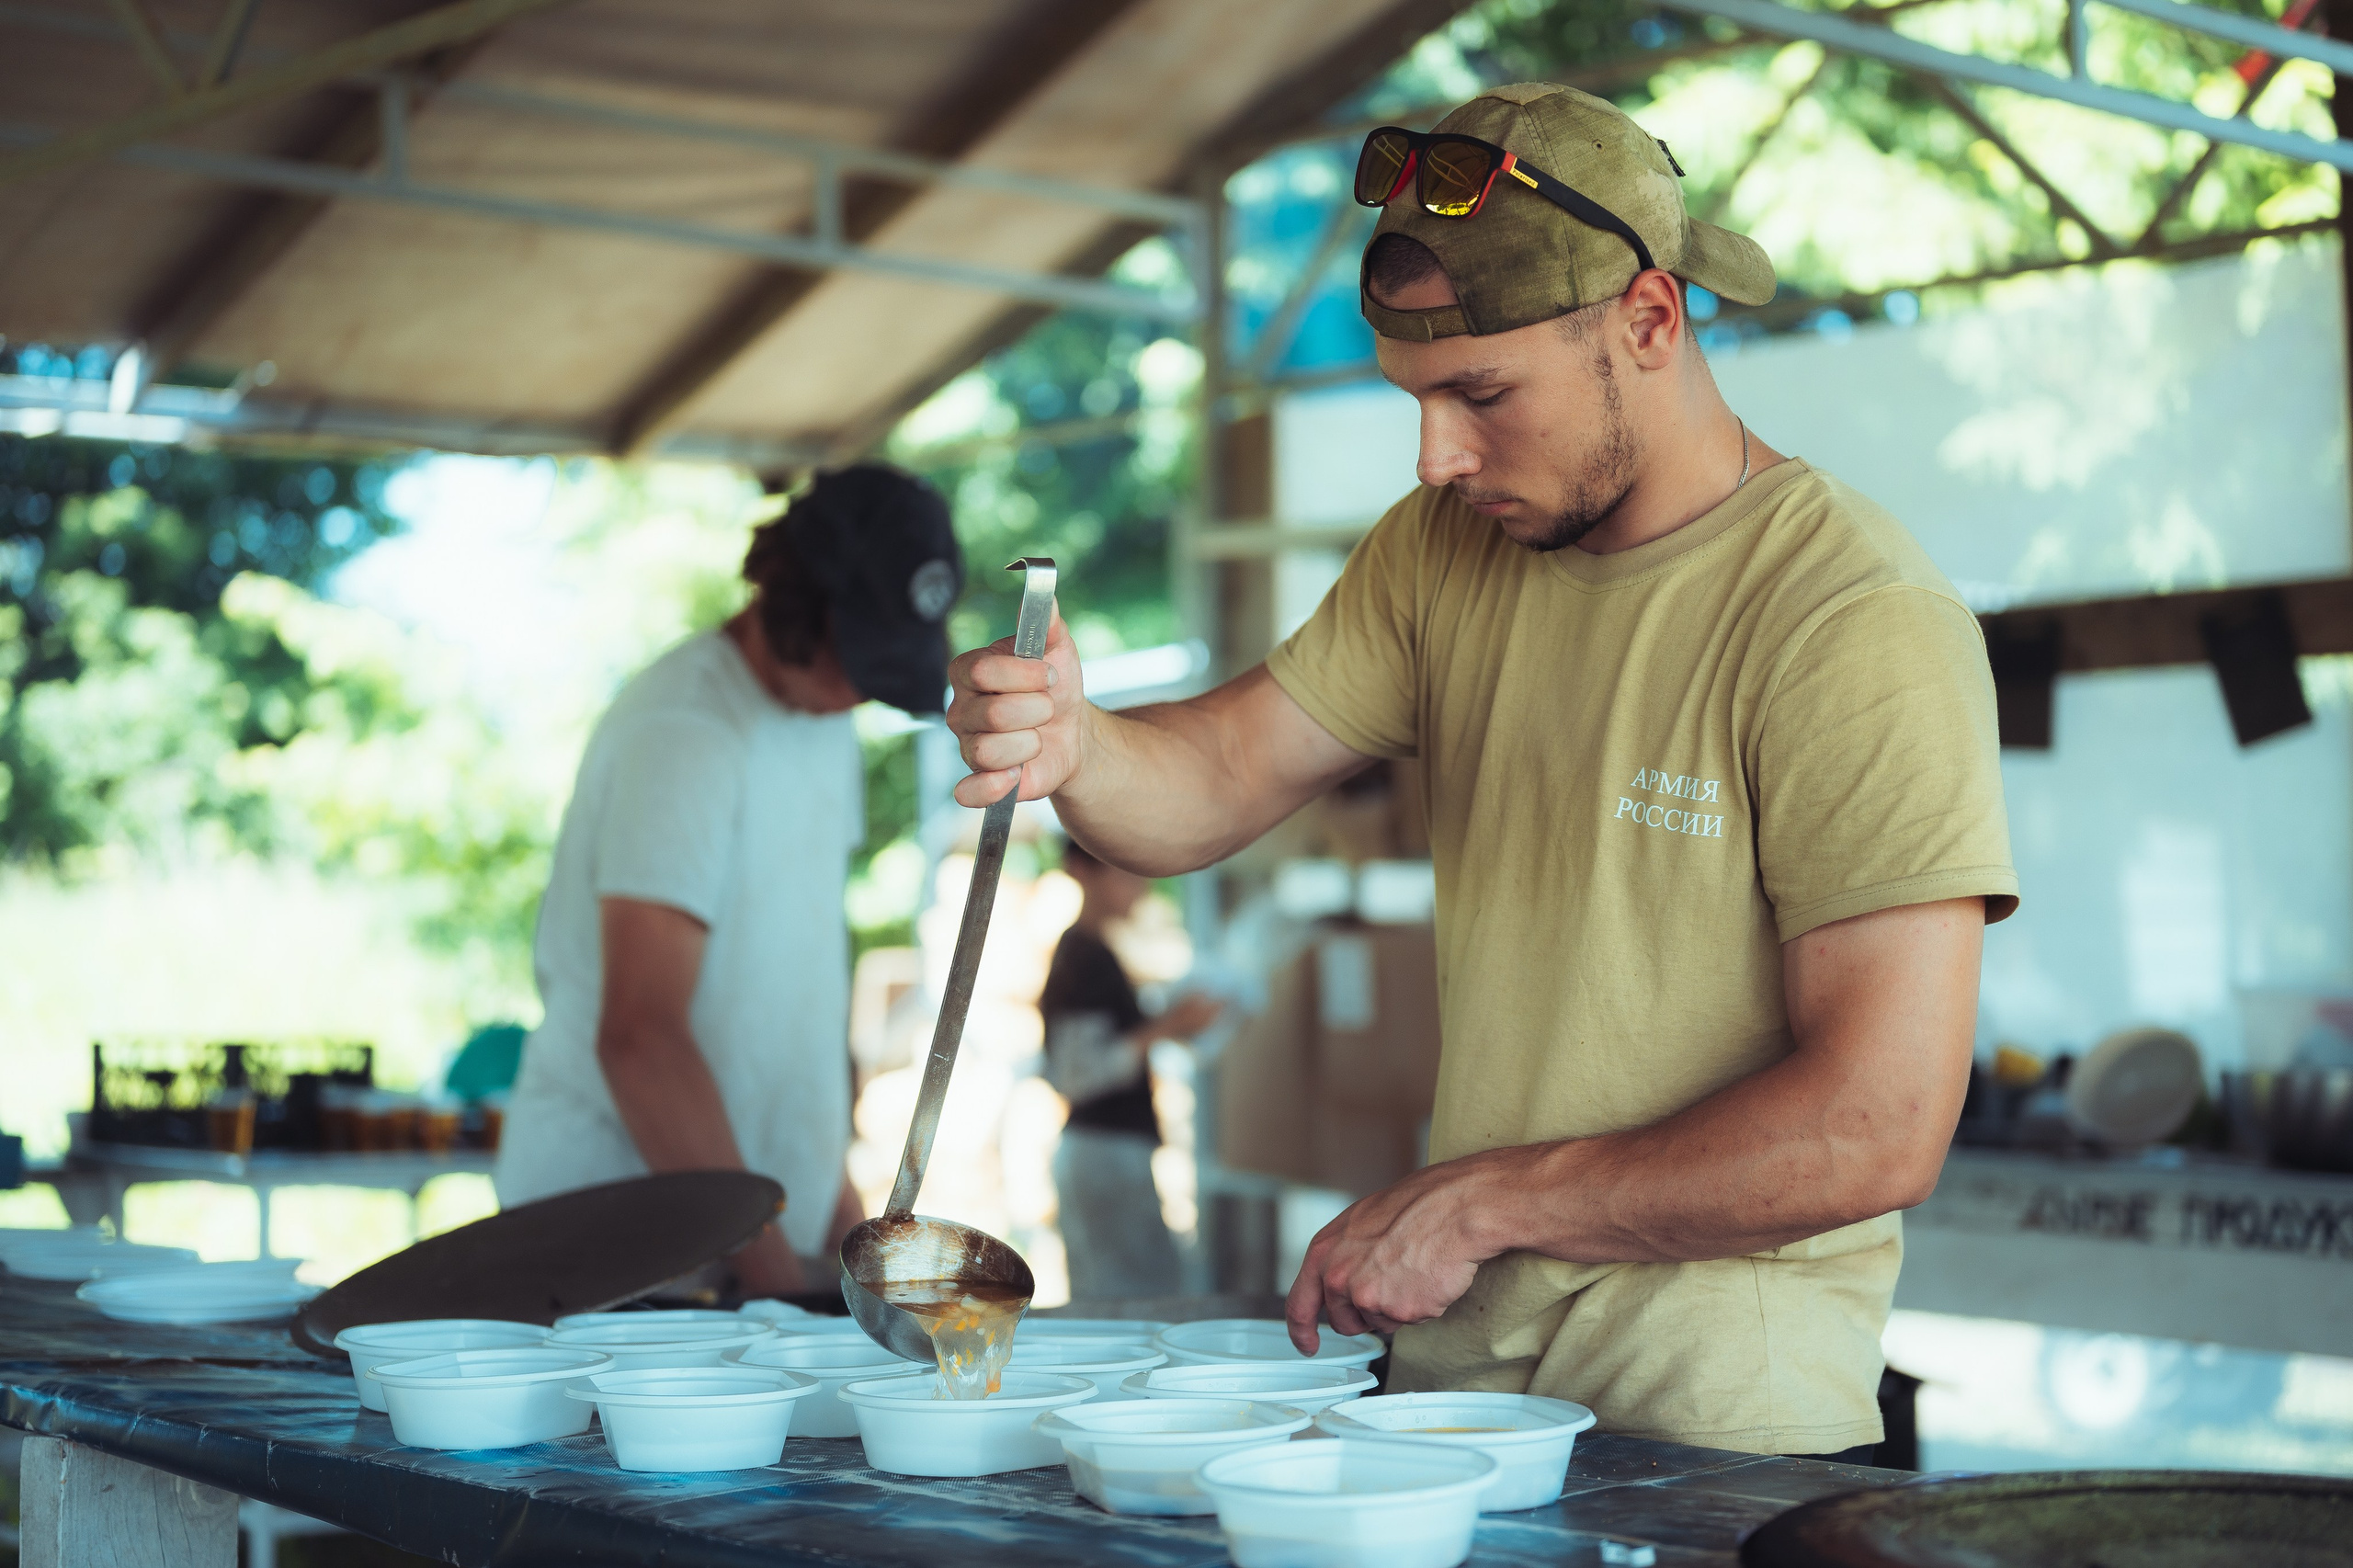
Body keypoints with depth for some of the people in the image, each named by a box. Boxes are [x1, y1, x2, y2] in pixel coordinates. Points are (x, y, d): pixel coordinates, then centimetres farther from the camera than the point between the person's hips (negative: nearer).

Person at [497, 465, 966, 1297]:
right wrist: (768, 1268, -26)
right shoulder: (680, 735, -17)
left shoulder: (823, 717, 11)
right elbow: (637, 1037, -24)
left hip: (773, 1220, 8)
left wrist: (830, 1183, 15)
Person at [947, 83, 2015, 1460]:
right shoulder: (1448, 546, 8)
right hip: (1452, 1360, 6)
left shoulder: (1861, 623, -15)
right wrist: (1070, 748, -17)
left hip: (1720, 1409, -6)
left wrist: (1481, 1202, -13)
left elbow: (1879, 1131, -19)